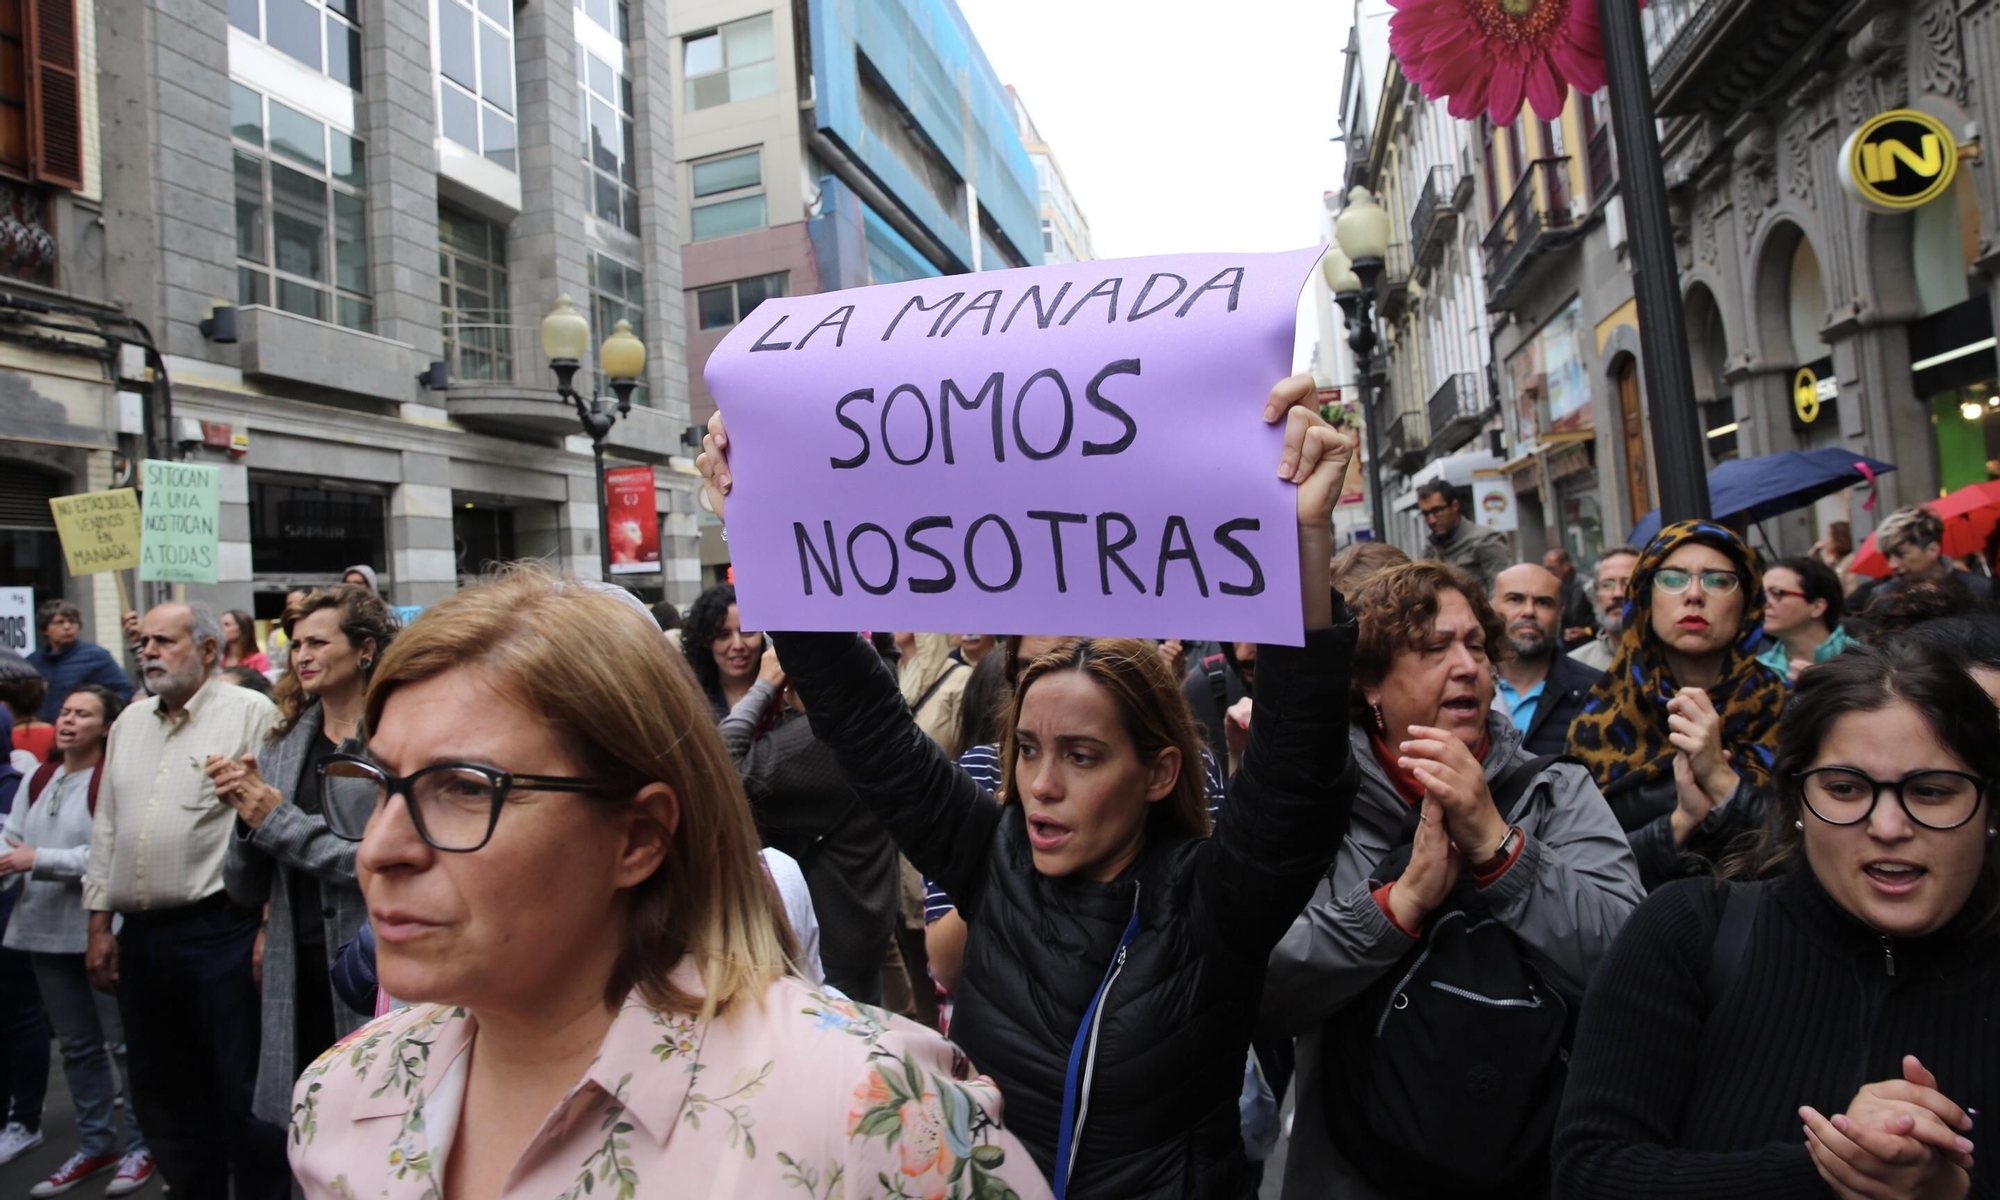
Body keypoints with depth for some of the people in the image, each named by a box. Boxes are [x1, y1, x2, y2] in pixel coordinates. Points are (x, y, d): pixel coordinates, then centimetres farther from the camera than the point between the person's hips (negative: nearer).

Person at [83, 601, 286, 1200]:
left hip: (220, 930, -7)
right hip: (140, 936, 7)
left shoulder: (249, 712, -7)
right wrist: (99, 923, 15)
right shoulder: (130, 722, 15)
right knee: (160, 1096, 16)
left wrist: (269, 925, -15)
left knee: (242, 1094, 0)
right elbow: (106, 827, 19)